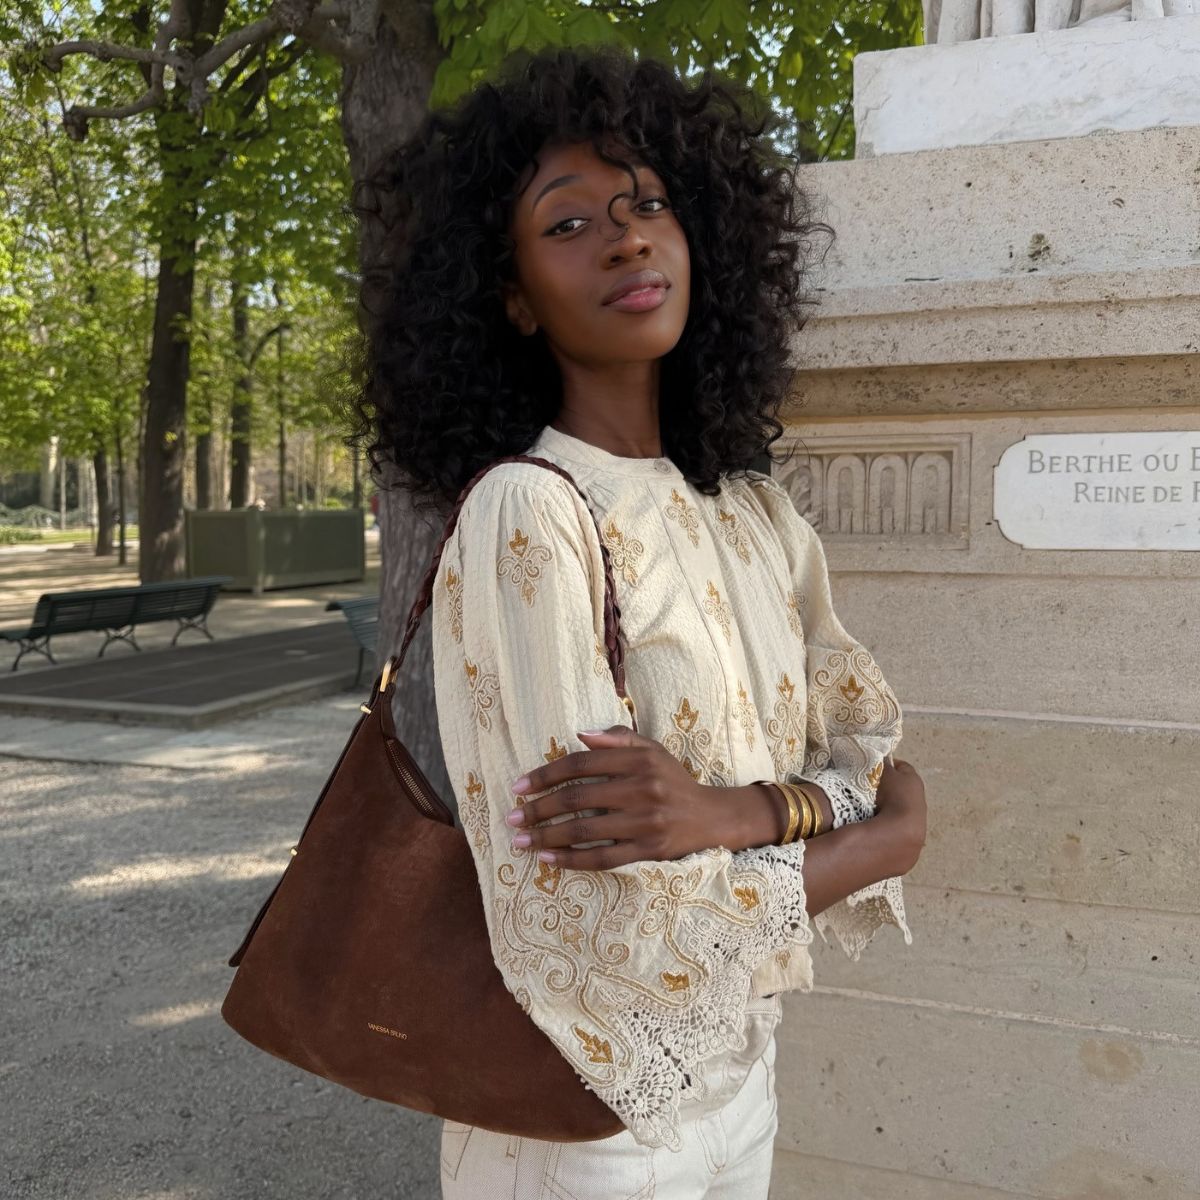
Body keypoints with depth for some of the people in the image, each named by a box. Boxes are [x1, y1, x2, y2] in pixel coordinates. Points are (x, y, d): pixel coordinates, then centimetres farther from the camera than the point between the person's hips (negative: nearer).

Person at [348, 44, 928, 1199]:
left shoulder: (757, 515, -1)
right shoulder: (522, 516, -22)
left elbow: (896, 782, -4)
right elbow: (620, 944, -26)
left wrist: (731, 811, -25)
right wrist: (879, 834, -13)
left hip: (743, 1082, 6)